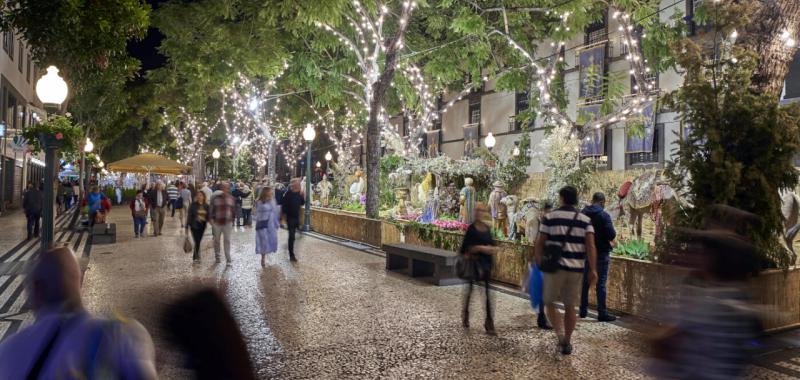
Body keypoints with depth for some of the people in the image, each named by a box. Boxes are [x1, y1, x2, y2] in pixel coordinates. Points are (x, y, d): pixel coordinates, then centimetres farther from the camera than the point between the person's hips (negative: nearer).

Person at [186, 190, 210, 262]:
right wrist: (187, 226, -7)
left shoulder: (206, 206, 4)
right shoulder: (193, 205, -5)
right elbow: (189, 215, -5)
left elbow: (208, 216, 9)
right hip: (194, 226, -3)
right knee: (197, 241, -8)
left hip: (202, 226, 3)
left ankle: (195, 256, 27)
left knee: (198, 241, 12)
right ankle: (196, 256, 0)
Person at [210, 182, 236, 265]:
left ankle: (228, 259, 2)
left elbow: (233, 210, 9)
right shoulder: (215, 198, -5)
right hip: (217, 223, 0)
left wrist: (232, 220, 9)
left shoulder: (231, 198, 1)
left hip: (228, 223, 0)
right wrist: (211, 219, -9)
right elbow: (211, 209, -1)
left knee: (227, 241, -1)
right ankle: (217, 257, 28)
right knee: (216, 240, 12)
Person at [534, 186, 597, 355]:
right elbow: (590, 246, -6)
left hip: (555, 267, -2)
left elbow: (540, 243, -2)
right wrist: (593, 269, -6)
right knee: (570, 306, 14)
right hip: (576, 269, 2)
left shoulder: (549, 218, -1)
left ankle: (560, 335, -7)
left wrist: (538, 264, 11)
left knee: (549, 303, 12)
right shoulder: (585, 220, 4)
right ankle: (567, 343, 19)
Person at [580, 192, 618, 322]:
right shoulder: (604, 215, -14)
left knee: (585, 282, 13)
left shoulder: (582, 214, 2)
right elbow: (612, 235, -16)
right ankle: (602, 313, 3)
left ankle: (583, 310, 19)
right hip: (601, 252, -5)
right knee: (600, 283, 0)